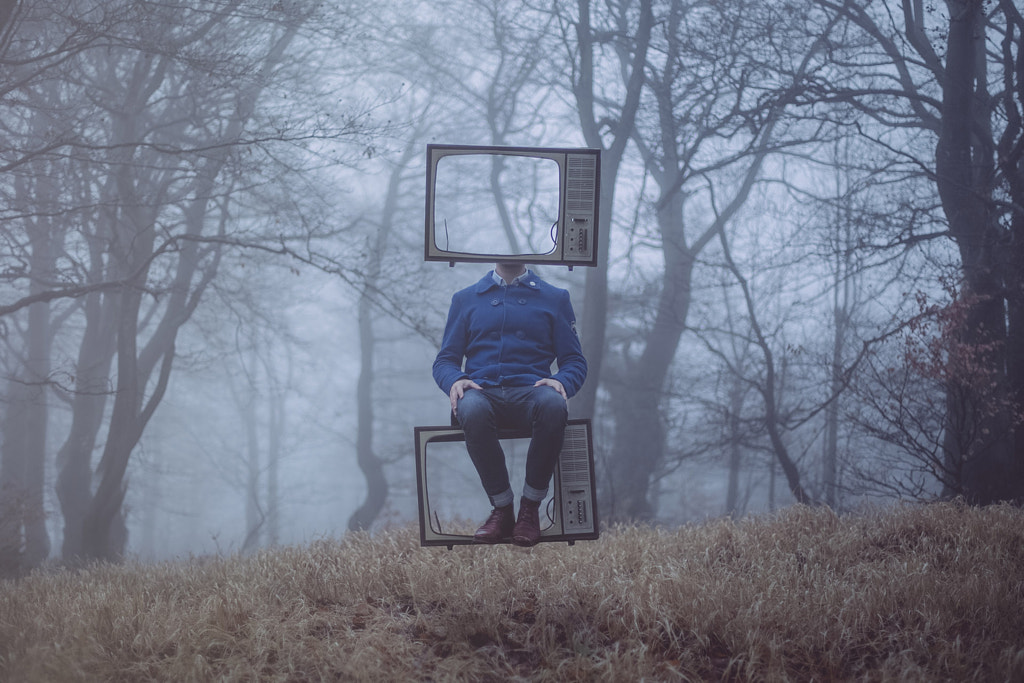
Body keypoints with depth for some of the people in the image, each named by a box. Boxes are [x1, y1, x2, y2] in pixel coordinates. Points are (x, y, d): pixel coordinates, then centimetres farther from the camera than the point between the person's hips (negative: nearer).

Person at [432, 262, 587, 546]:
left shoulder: (555, 298, 20)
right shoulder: (465, 299, 22)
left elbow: (574, 361, 16)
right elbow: (445, 359, 18)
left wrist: (561, 382, -9)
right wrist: (454, 381, -7)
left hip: (530, 393, 0)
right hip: (483, 392, 0)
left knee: (553, 404, -38)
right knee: (472, 408, -39)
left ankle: (530, 509, -22)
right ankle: (502, 509, -22)